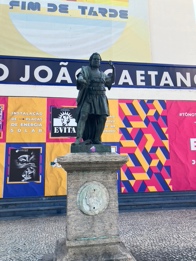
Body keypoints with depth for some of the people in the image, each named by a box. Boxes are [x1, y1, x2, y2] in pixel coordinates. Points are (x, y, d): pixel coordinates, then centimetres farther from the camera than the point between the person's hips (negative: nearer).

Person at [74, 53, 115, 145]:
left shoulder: (102, 74, 22)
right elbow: (80, 78, -8)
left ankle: (96, 139, 2)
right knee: (83, 116, -17)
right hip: (88, 98, -4)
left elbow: (112, 81, 27)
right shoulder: (85, 69, 9)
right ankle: (78, 139, -21)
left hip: (100, 99, 4)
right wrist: (81, 80, -32)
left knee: (102, 118, -7)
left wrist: (113, 69, 16)